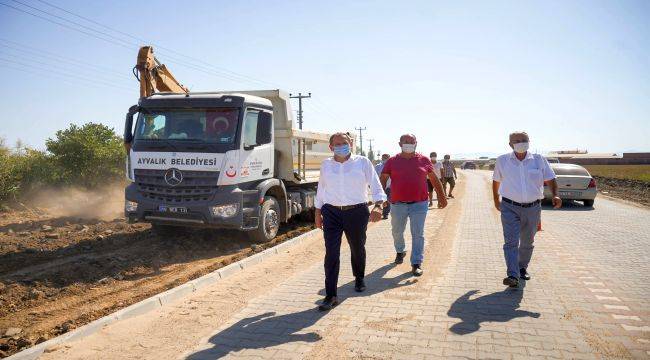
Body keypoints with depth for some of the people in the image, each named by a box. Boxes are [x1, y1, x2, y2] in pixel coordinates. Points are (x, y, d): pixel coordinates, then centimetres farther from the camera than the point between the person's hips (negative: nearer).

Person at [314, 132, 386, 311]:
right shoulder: (326, 165, 7)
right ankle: (330, 296, -4)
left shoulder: (362, 162, -1)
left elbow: (375, 184, -6)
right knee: (331, 253, -8)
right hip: (331, 213, 1)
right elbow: (321, 189, 15)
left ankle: (359, 279, 44)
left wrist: (378, 205, -21)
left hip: (357, 212, -1)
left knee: (358, 249, 16)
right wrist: (318, 213, 15)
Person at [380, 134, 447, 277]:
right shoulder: (392, 161, 0)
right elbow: (383, 179, 1)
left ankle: (416, 264, 6)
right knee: (397, 232, 17)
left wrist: (442, 197, 11)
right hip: (398, 204, 1)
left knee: (418, 234, -2)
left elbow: (434, 179, 11)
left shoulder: (424, 160, 3)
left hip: (419, 204, -1)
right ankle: (400, 251, 45)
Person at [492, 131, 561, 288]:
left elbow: (550, 180, 5)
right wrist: (496, 200, 19)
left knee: (527, 242, 15)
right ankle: (513, 275, -18)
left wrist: (555, 195, -13)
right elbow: (496, 181, 16)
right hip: (510, 207, -2)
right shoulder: (502, 161, 3)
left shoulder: (539, 160, 3)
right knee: (511, 241, -13)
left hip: (533, 208, 2)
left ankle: (522, 268, 36)